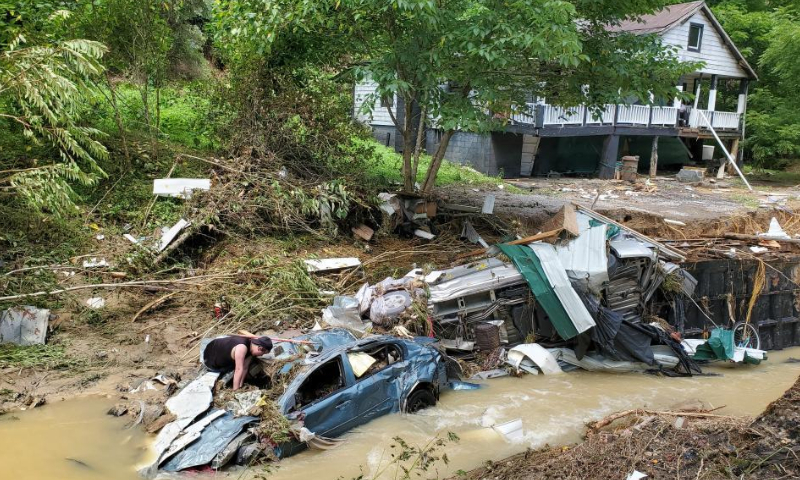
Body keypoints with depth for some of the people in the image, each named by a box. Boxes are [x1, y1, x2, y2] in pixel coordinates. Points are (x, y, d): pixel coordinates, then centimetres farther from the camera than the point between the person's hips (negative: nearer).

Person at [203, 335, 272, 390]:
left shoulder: (251, 346, -13)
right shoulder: (242, 347, -39)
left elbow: (245, 368, -11)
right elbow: (239, 370, -39)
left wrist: (240, 386, -12)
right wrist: (235, 391, -37)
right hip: (211, 358, -7)